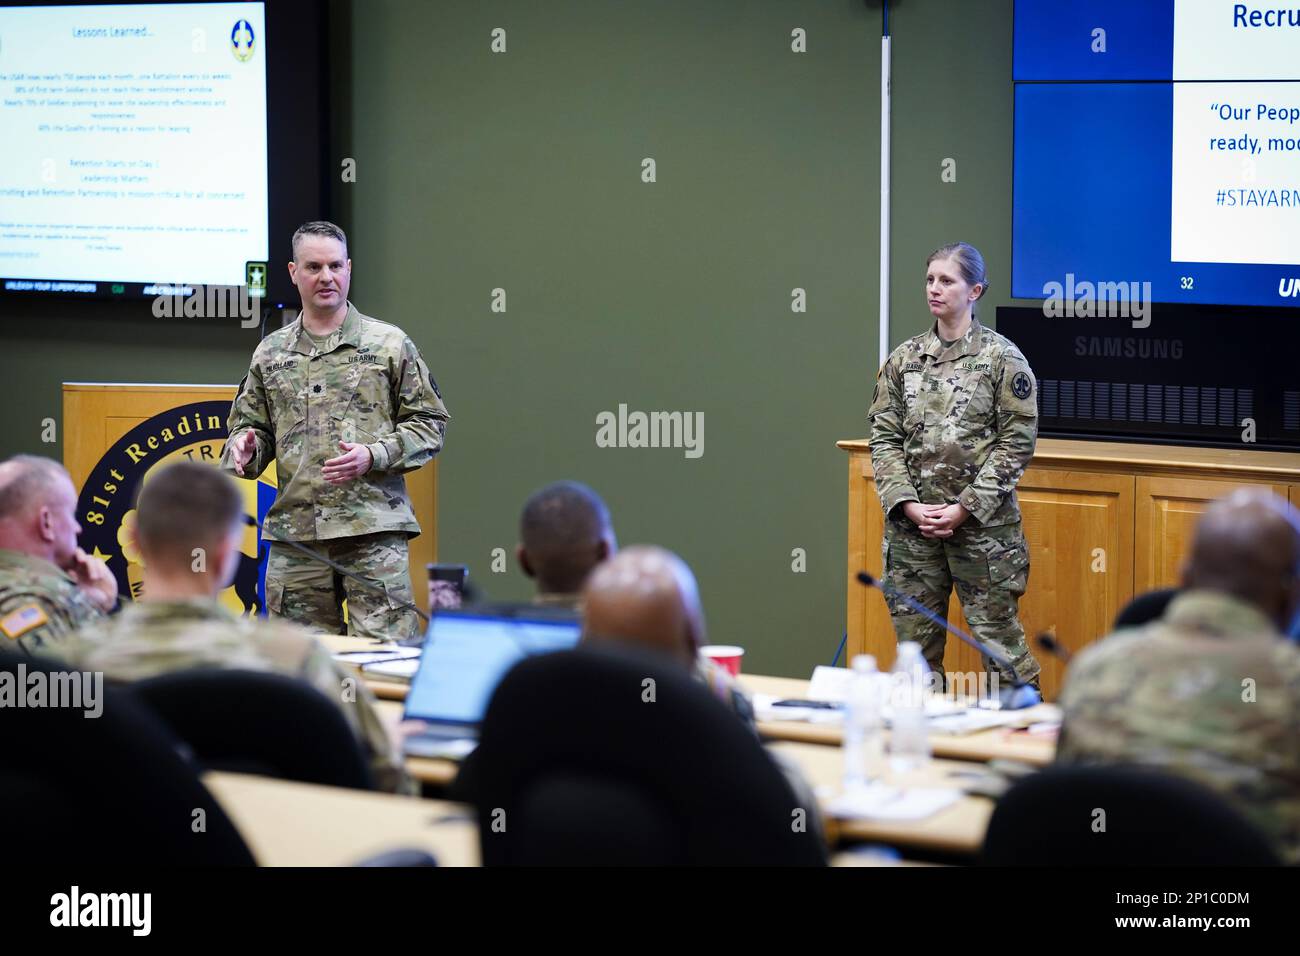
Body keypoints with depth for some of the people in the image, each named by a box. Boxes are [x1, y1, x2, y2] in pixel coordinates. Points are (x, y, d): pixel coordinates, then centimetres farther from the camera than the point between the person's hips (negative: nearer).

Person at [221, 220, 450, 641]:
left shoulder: (389, 344, 5)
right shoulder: (270, 353, 15)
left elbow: (429, 424, 4)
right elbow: (250, 427, 21)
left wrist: (373, 456, -11)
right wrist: (244, 448, -3)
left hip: (374, 529, -3)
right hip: (294, 532, 3)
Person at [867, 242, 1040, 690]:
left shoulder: (1003, 358, -3)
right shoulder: (904, 359, 9)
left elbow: (1017, 442, -6)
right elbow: (884, 437, 7)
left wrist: (965, 508, -12)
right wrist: (907, 503, -7)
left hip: (982, 524, -4)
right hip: (912, 525, 4)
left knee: (998, 637, -2)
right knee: (915, 642, 8)